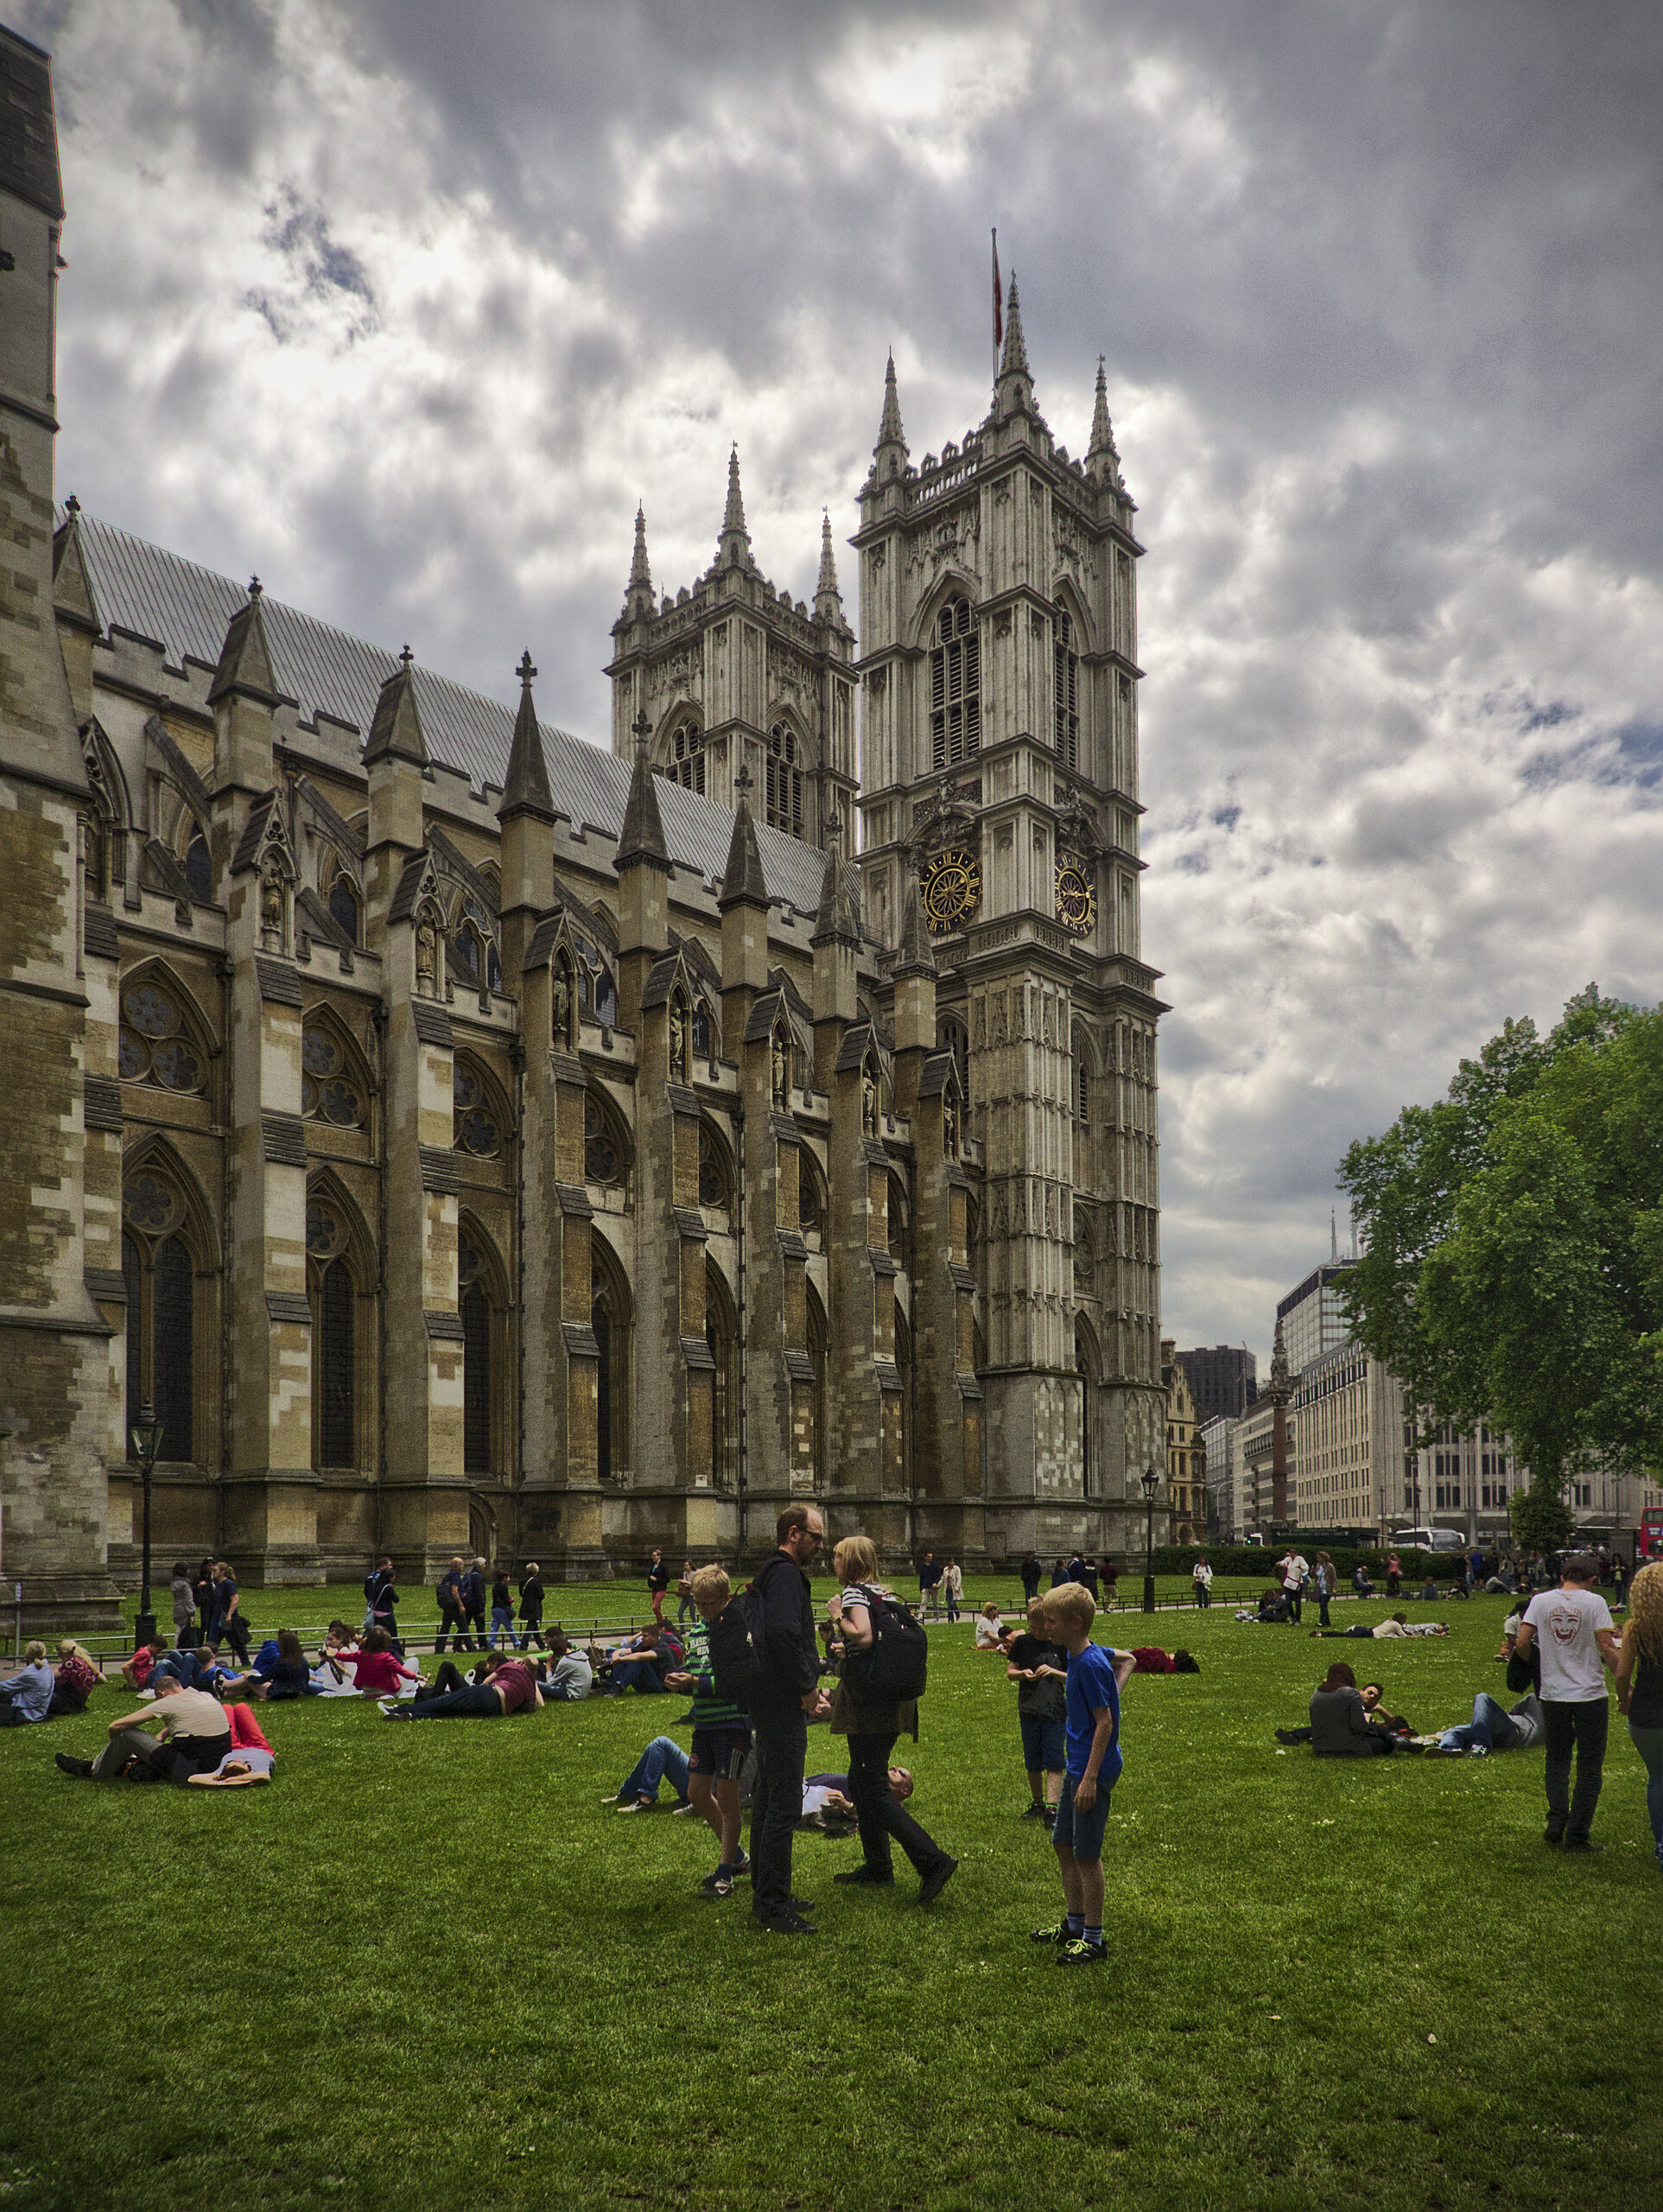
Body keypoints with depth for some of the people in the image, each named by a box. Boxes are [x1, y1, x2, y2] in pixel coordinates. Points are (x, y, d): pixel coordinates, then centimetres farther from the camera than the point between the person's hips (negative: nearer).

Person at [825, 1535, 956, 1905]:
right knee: (861, 1781, 19)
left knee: (874, 1790, -7)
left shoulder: (854, 1592, -11)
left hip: (868, 1702, -9)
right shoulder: (883, 1593, 15)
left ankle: (933, 1861, -15)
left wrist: (838, 1616, -11)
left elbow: (863, 1636, -27)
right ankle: (877, 1864, 24)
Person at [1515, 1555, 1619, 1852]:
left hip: (1552, 1694, 3)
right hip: (1591, 1694, -2)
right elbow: (1607, 1649, -12)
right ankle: (1576, 1835, 6)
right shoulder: (1594, 1602, -7)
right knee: (1589, 1766, 7)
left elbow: (1522, 1642, -1)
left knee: (1557, 1759, 18)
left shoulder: (1540, 1600, 1)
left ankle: (1556, 1822, 6)